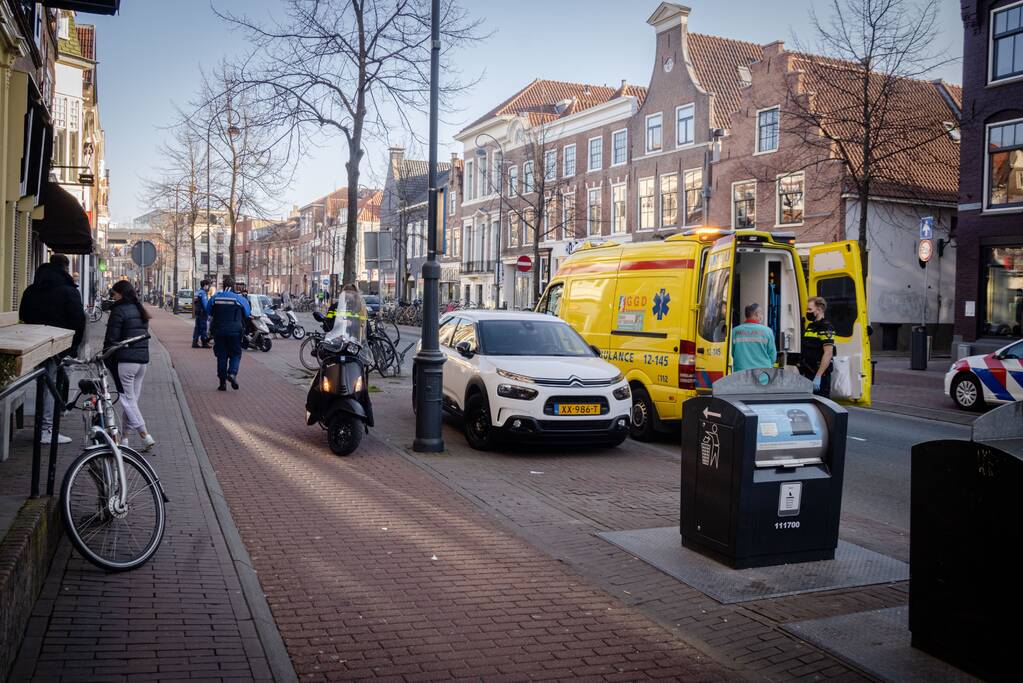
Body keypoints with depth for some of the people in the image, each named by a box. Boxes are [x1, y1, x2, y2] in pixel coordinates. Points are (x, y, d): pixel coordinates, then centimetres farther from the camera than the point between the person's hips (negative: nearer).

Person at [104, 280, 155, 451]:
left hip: (124, 361, -8)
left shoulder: (119, 311, -9)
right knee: (133, 398, 11)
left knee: (128, 399, -3)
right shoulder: (140, 311, 15)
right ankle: (124, 438, 17)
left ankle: (145, 436, -11)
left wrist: (106, 359, -4)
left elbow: (111, 338, -12)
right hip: (143, 359, 8)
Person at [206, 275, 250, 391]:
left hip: (218, 330, 2)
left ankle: (222, 382, 8)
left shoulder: (215, 298, 2)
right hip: (234, 331, -2)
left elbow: (208, 312, 15)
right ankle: (232, 373, -16)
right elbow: (247, 314, 5)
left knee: (221, 356, 8)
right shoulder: (240, 299, -5)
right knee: (235, 354, 9)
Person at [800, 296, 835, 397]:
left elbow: (828, 353, -20)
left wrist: (818, 376, -24)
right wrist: (802, 371, 18)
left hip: (820, 376, -9)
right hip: (808, 374, 9)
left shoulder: (826, 328, -12)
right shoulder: (810, 326, 17)